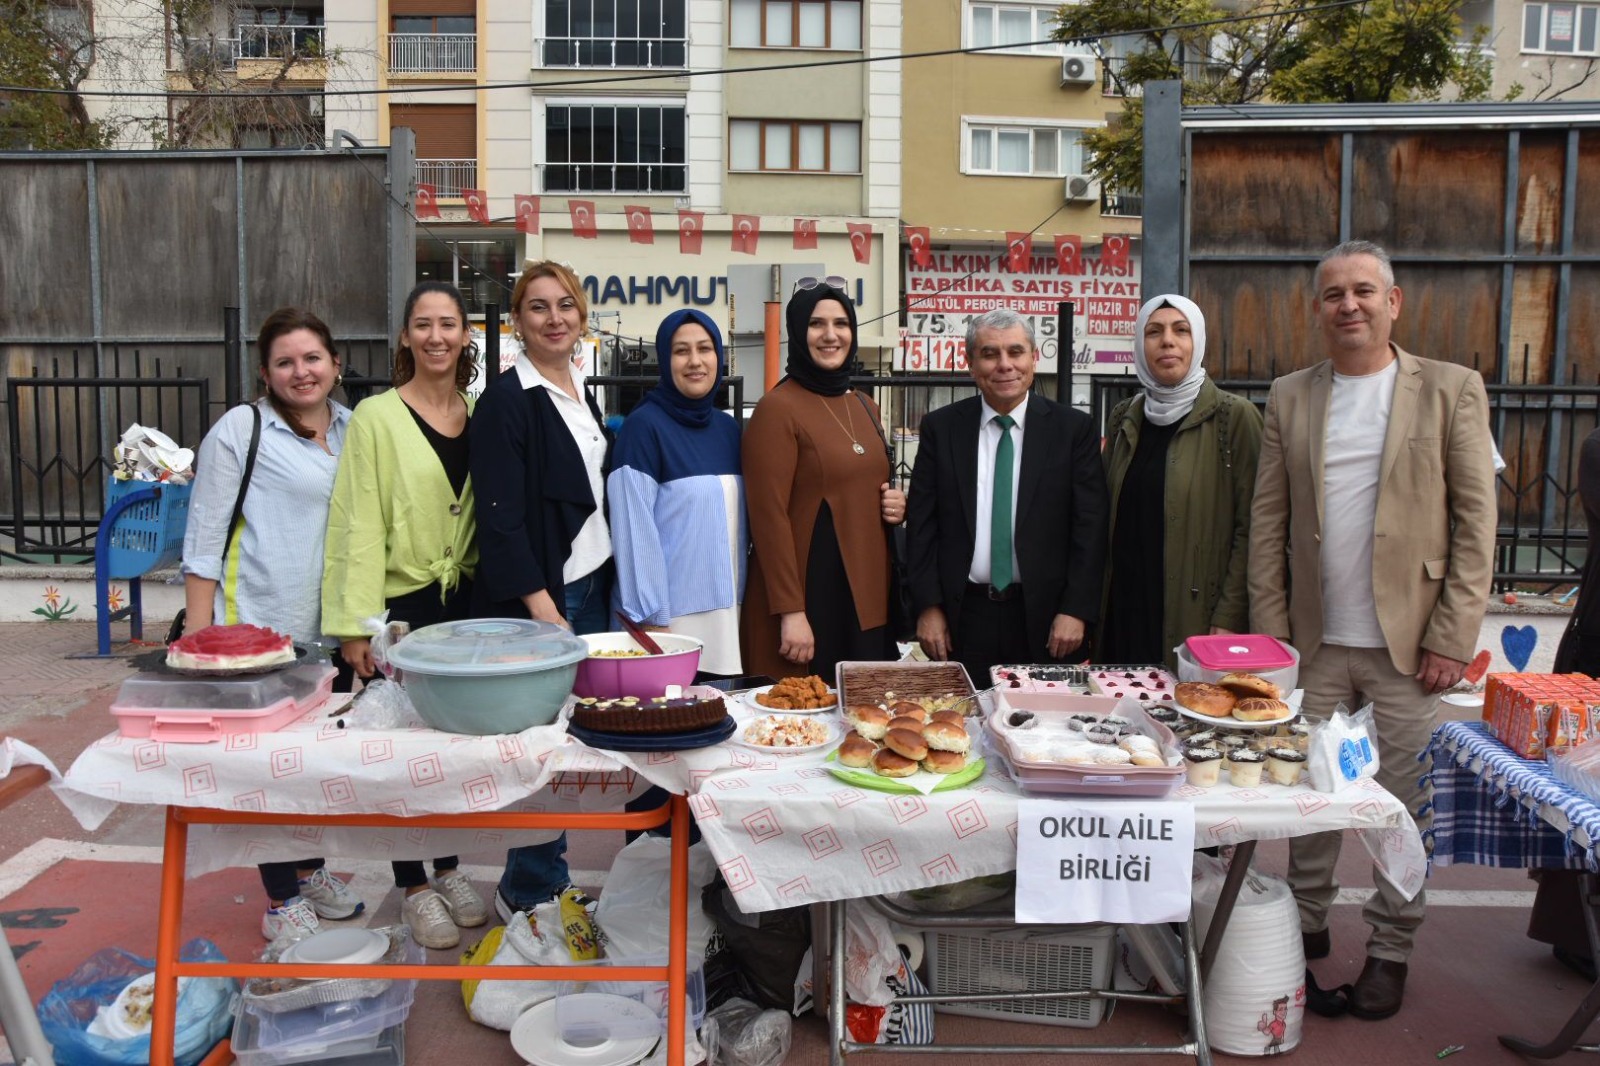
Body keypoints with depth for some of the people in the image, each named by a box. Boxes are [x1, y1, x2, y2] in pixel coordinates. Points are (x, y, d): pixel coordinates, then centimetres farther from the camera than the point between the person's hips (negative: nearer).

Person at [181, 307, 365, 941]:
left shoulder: (353, 429, 9)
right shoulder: (240, 430, -6)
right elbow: (204, 536, -6)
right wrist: (198, 633, -10)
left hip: (332, 627, 5)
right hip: (260, 626, -5)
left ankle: (311, 869, 34)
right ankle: (281, 901, 17)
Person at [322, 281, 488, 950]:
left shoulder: (481, 415, 7)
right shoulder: (376, 417, -7)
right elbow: (359, 524, -10)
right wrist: (356, 625, -14)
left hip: (466, 601, 4)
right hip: (402, 603, -4)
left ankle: (449, 870, 30)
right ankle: (413, 889, 20)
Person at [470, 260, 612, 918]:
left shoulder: (580, 393, 14)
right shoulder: (506, 401, -10)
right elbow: (500, 516, -15)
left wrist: (610, 582, 14)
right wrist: (540, 605, -20)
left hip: (591, 584, 8)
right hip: (538, 594, -8)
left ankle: (540, 875, 25)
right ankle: (530, 893, 13)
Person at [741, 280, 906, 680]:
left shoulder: (865, 407, 13)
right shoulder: (778, 408, -9)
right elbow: (768, 515, -14)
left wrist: (895, 505, 2)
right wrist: (790, 612, -17)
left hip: (868, 597, 7)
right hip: (810, 597, -7)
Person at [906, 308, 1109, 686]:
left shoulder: (1074, 429, 1)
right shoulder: (940, 428, 4)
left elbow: (1090, 527, -1)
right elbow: (922, 523, 3)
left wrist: (1076, 610, -7)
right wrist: (928, 607, -3)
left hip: (1044, 617, 0)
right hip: (963, 614, 1)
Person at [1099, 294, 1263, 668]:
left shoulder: (1234, 417, -4)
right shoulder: (1124, 419, 10)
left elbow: (1250, 527, -7)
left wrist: (1229, 617, -14)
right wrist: (1096, 606, 8)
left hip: (1194, 619, -4)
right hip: (1124, 615, 4)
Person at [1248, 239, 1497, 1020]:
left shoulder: (1451, 390, 0)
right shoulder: (1289, 397, 7)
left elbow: (1475, 522, -3)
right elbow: (1267, 522, 6)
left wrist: (1452, 638, -8)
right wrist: (1269, 631, 0)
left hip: (1409, 643, -2)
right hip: (1316, 642, 2)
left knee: (1405, 805, 6)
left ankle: (1389, 950, 22)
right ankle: (1307, 923, 27)